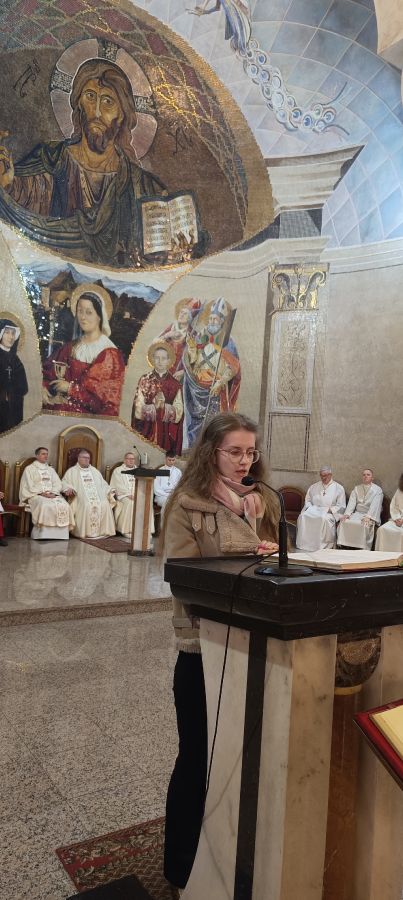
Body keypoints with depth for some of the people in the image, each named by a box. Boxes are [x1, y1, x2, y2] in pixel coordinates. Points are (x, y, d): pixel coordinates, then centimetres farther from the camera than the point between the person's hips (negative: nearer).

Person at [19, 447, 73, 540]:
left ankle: (59, 534, -25)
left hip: (53, 495, 4)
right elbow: (29, 486, -3)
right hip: (36, 495, -4)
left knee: (64, 505, -26)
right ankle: (42, 534, -34)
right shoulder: (29, 469, 9)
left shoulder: (51, 470, 24)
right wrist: (42, 493, -16)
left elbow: (58, 484, 12)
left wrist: (52, 493, -9)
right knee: (45, 506, -37)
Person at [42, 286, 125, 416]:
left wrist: (71, 388, -10)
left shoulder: (110, 354, -4)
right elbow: (48, 371, 14)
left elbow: (107, 395, -10)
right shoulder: (70, 347, 13)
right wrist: (44, 387, -7)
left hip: (89, 417, -4)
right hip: (59, 410, 5)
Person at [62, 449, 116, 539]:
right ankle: (86, 532, -27)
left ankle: (104, 531, -21)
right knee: (87, 506, -34)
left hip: (98, 497, 3)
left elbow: (103, 484, 29)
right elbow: (65, 483, 7)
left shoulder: (95, 471, 29)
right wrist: (69, 489, -15)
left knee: (105, 505, -26)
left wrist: (110, 490, 10)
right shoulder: (72, 471, 17)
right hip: (81, 498, -3)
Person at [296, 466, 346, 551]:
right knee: (303, 516, -29)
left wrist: (330, 510, -12)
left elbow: (341, 506, 3)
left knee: (324, 519, -39)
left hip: (329, 512, -3)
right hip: (313, 510, 3)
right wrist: (309, 507, 0)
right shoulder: (314, 487, 21)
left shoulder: (338, 488, 9)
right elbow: (308, 500, 22)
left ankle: (323, 546, -33)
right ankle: (303, 545, -28)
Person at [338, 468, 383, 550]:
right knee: (344, 522, -24)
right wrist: (347, 514, -15)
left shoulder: (377, 489, 2)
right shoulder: (356, 488, 16)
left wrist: (368, 517, -28)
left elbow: (375, 505, -12)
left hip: (370, 516, -4)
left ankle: (363, 549, -28)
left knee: (365, 525, -35)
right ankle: (344, 546, -20)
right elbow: (351, 502, 3)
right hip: (357, 514, 4)